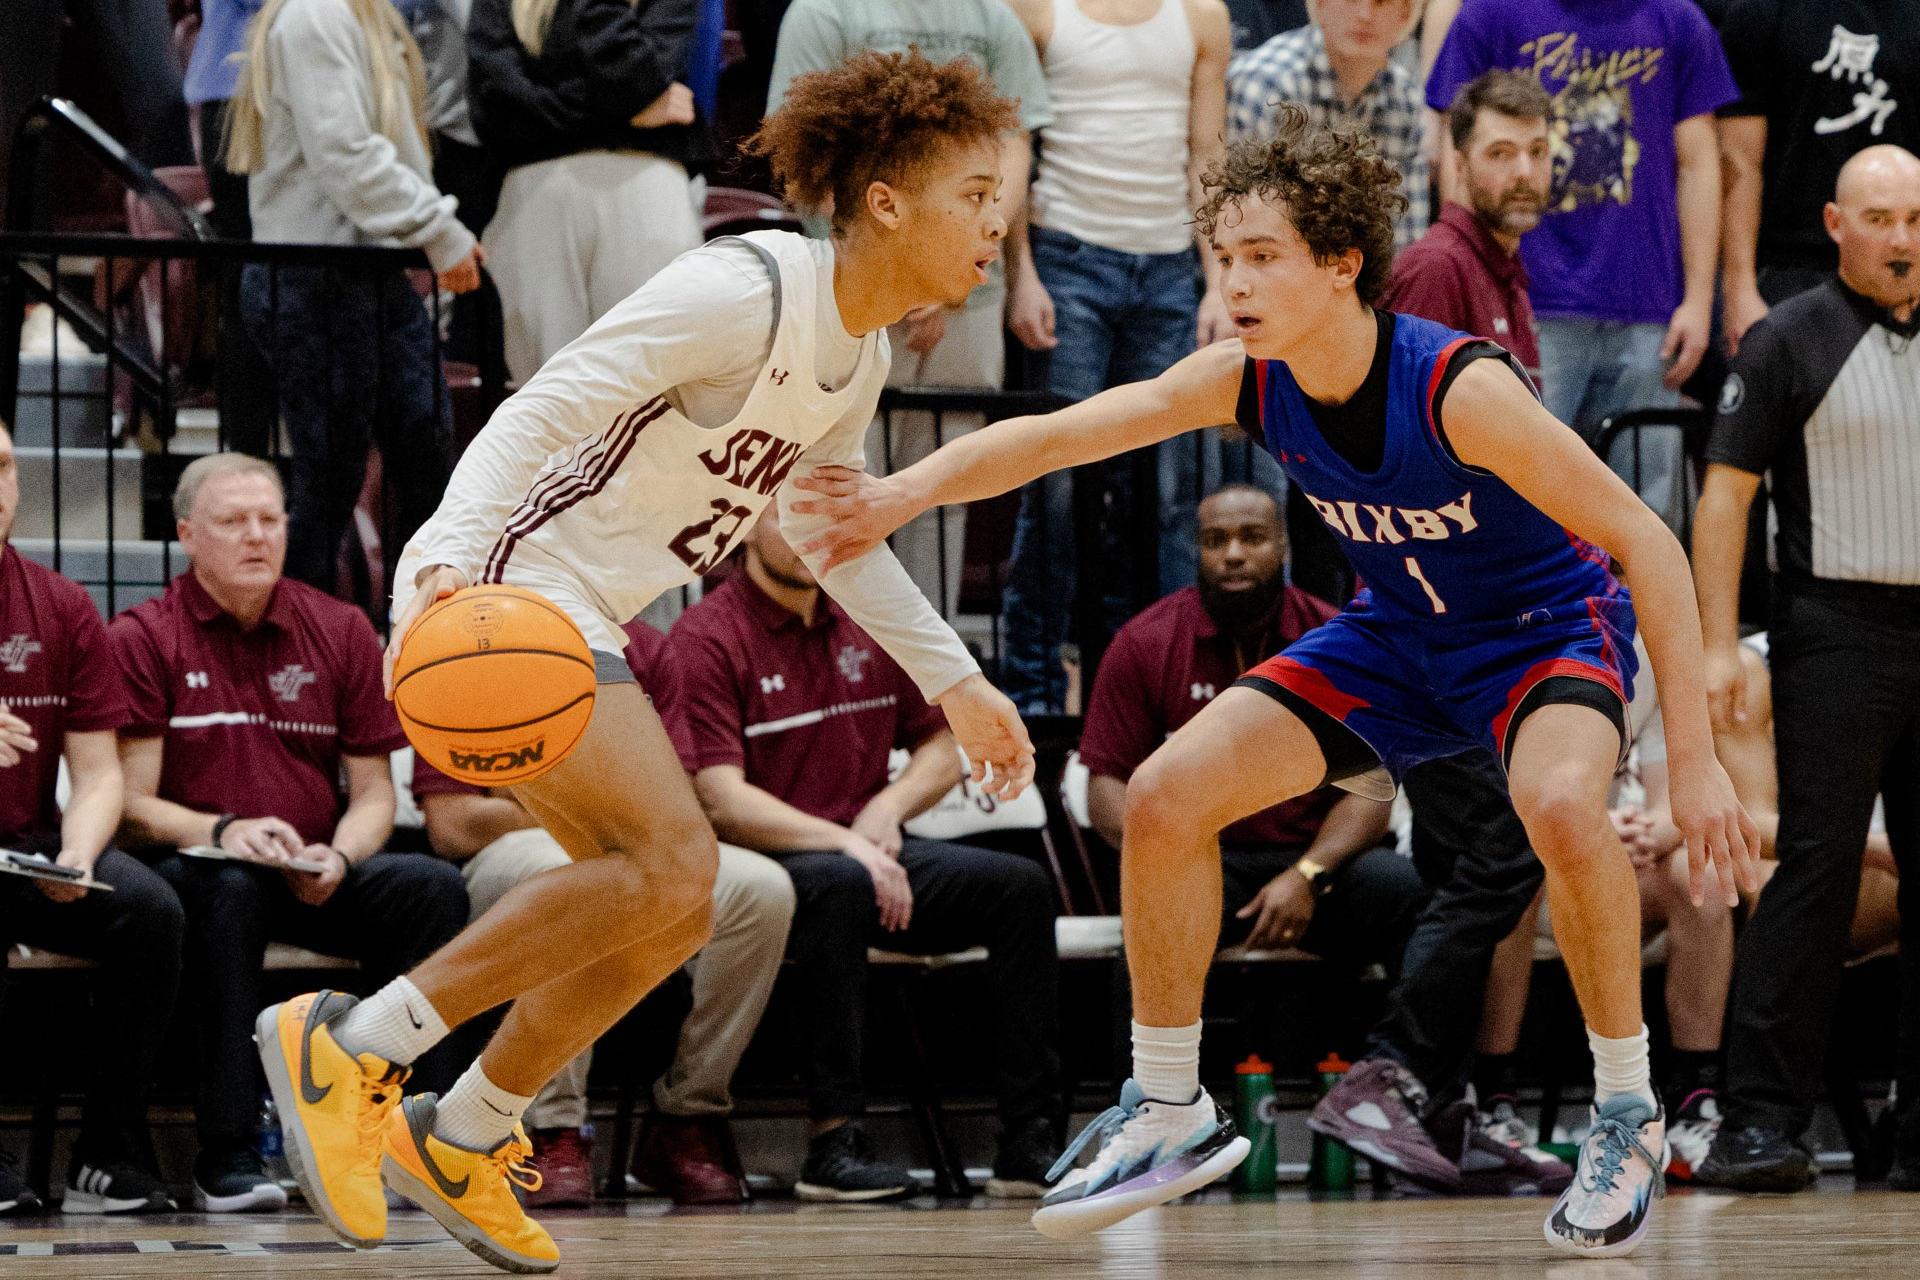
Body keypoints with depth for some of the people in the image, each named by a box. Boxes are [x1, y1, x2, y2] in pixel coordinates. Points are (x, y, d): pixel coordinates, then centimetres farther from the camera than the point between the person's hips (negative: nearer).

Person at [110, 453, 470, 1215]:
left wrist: (337, 857, -11)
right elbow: (133, 805, -3)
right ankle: (226, 1155, -38)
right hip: (189, 866, -3)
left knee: (432, 888, -25)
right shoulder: (142, 639, 2)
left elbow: (373, 791, 11)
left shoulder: (340, 631, 12)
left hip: (320, 883, 3)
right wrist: (224, 832, -22)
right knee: (230, 888, -38)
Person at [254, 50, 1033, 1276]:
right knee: (671, 861, -23)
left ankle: (459, 1141, 24)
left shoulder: (858, 360, 11)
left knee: (671, 912, 11)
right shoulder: (746, 292, -18)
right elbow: (546, 406, -25)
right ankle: (349, 1046, -18)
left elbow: (834, 530, 28)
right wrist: (454, 557, -40)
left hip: (576, 621, 10)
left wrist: (955, 681, 26)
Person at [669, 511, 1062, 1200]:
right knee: (840, 885, -38)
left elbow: (942, 748, 20)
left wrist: (888, 807, -2)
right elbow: (721, 802, -18)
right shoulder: (706, 638, -8)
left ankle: (1027, 1142, -16)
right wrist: (844, 845, -25)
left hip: (864, 856, 6)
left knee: (1018, 884, -14)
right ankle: (835, 1139, -36)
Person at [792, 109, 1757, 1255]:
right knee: (1165, 797, -8)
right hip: (1399, 635, 6)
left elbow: (1648, 543, -29)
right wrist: (905, 493, -31)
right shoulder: (1245, 382, -16)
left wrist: (1694, 761, -33)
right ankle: (1170, 1111, 10)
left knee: (1561, 806, -37)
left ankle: (1627, 1118, -16)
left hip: (1548, 627, -6)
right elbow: (1053, 435, -12)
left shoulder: (1460, 389, -32)